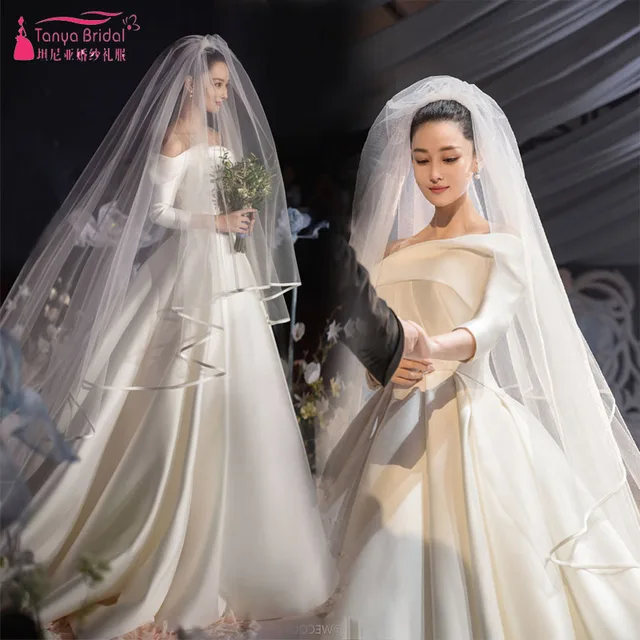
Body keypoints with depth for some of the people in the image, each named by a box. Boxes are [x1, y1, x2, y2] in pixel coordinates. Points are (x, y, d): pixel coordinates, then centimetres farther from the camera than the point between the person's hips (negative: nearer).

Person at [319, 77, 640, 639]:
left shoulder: (504, 246, -2)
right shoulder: (396, 251, 14)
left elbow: (490, 324, -22)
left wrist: (438, 348, -41)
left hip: (474, 422, -4)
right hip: (402, 424, 5)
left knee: (484, 571, -5)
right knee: (398, 571, 7)